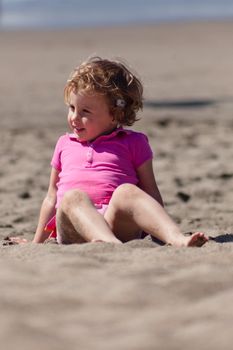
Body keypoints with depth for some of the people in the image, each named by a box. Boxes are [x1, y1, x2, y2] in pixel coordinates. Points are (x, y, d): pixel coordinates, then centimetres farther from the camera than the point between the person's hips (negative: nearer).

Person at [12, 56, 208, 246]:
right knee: (74, 197, -33)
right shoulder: (65, 145, 30)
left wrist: (161, 233, 8)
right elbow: (52, 198, 35)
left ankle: (177, 239, -55)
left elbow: (150, 193, 17)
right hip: (74, 230, 1)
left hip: (119, 223, -1)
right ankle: (110, 243, -63)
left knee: (126, 191, -34)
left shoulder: (133, 143, 19)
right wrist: (37, 243, 36)